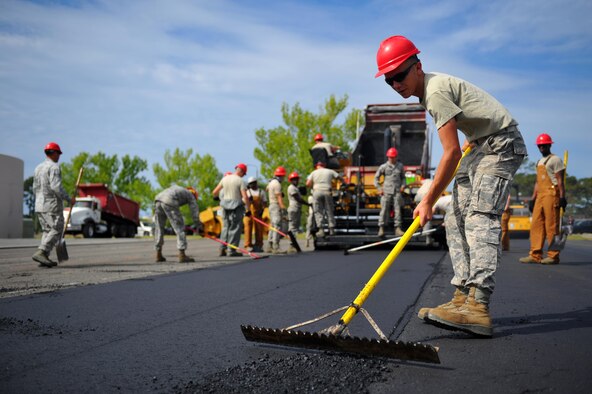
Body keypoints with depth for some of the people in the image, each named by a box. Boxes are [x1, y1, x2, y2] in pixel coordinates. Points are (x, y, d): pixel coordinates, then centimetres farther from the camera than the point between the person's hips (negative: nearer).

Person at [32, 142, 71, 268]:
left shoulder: (38, 168, 15)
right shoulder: (54, 167, -11)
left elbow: (35, 188, 17)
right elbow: (56, 186, -22)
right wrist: (68, 199, -13)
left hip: (39, 205, 8)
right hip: (52, 205, -8)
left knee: (47, 231, 12)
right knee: (56, 230, -6)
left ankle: (44, 257, 4)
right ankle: (40, 252, -20)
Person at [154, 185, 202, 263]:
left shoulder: (176, 188, 40)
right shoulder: (190, 195, 23)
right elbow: (194, 211, 17)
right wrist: (199, 226, 21)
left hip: (158, 199, 7)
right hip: (169, 202, -7)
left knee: (159, 229, 15)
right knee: (180, 228, 1)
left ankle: (159, 255, 19)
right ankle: (182, 255, -3)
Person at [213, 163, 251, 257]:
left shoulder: (225, 178, 7)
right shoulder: (240, 180, -9)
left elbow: (214, 192, 14)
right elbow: (245, 197, -15)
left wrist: (216, 197, 36)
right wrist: (249, 209, -5)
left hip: (225, 206, 5)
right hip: (236, 207, -5)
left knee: (225, 227, 14)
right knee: (235, 228, 2)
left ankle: (222, 249, 10)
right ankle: (232, 250, 2)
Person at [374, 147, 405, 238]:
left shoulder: (400, 166, 13)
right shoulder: (384, 167, 4)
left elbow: (403, 177, 24)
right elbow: (376, 177, 8)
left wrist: (402, 186, 7)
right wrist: (379, 188, 0)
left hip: (397, 191, 2)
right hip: (386, 191, -2)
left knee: (397, 209, -3)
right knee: (384, 209, -7)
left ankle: (397, 228, -2)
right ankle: (381, 228, -6)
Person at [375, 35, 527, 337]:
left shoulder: (436, 91, -22)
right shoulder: (430, 86, 10)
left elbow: (452, 152, -24)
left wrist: (428, 201, -20)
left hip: (501, 144, -11)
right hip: (481, 146, 11)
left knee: (480, 217, -25)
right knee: (456, 220, 2)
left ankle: (477, 307, -36)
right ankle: (463, 296, -1)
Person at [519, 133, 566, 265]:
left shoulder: (555, 160, -1)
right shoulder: (539, 162, 24)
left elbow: (560, 180, -8)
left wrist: (562, 197, -16)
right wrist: (533, 198, 20)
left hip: (552, 194, -8)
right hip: (540, 195, 9)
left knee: (551, 226, -9)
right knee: (536, 225, 3)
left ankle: (553, 256, -5)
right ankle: (535, 255, 4)